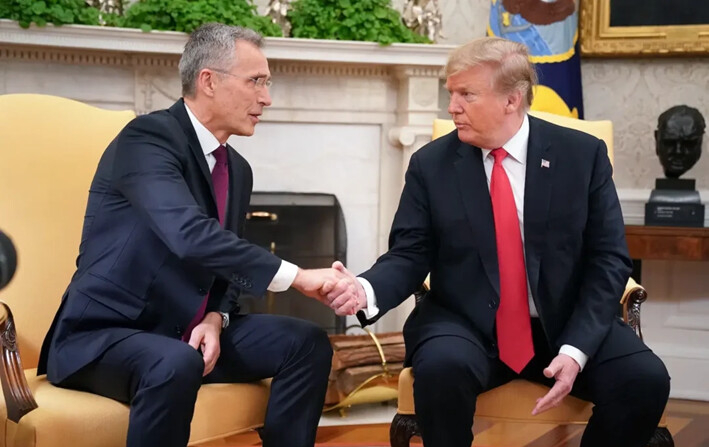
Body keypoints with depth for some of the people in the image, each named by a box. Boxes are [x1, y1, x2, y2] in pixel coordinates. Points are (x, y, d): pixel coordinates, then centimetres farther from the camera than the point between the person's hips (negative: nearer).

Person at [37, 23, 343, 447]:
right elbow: (190, 236, -33)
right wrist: (296, 276, -33)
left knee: (307, 342, -5)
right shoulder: (147, 137, -18)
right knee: (175, 363, -38)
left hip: (187, 331, 8)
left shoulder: (237, 170, 10)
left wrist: (215, 320, -8)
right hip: (103, 335, -8)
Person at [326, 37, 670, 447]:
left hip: (567, 324, 1)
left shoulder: (583, 155, -1)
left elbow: (608, 259, -3)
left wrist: (576, 349, -15)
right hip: (466, 325, 0)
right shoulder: (431, 163, 0)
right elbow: (410, 256, 0)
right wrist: (367, 290, -23)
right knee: (440, 367, -34)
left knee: (645, 379, -23)